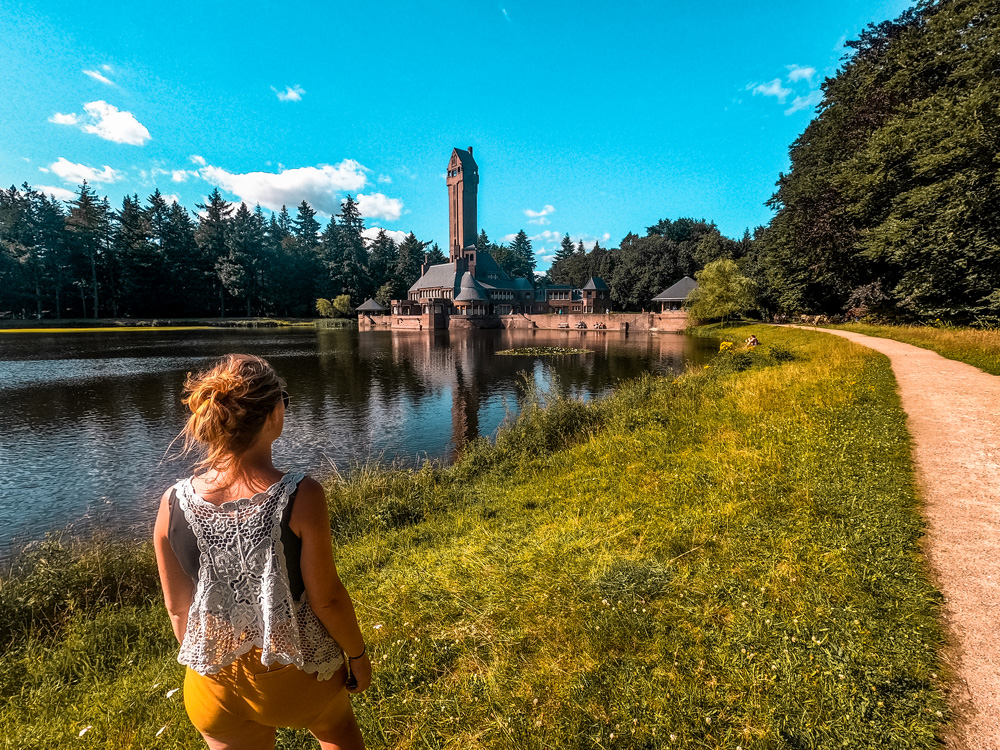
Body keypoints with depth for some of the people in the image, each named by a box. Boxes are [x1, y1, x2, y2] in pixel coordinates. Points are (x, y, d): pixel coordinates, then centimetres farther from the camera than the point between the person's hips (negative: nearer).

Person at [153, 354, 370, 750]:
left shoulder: (172, 505, -18)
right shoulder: (301, 497, -30)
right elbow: (326, 599, -20)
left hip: (216, 687, 3)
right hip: (298, 675, -2)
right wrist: (357, 654, -2)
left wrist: (201, 662, 14)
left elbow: (178, 606, -4)